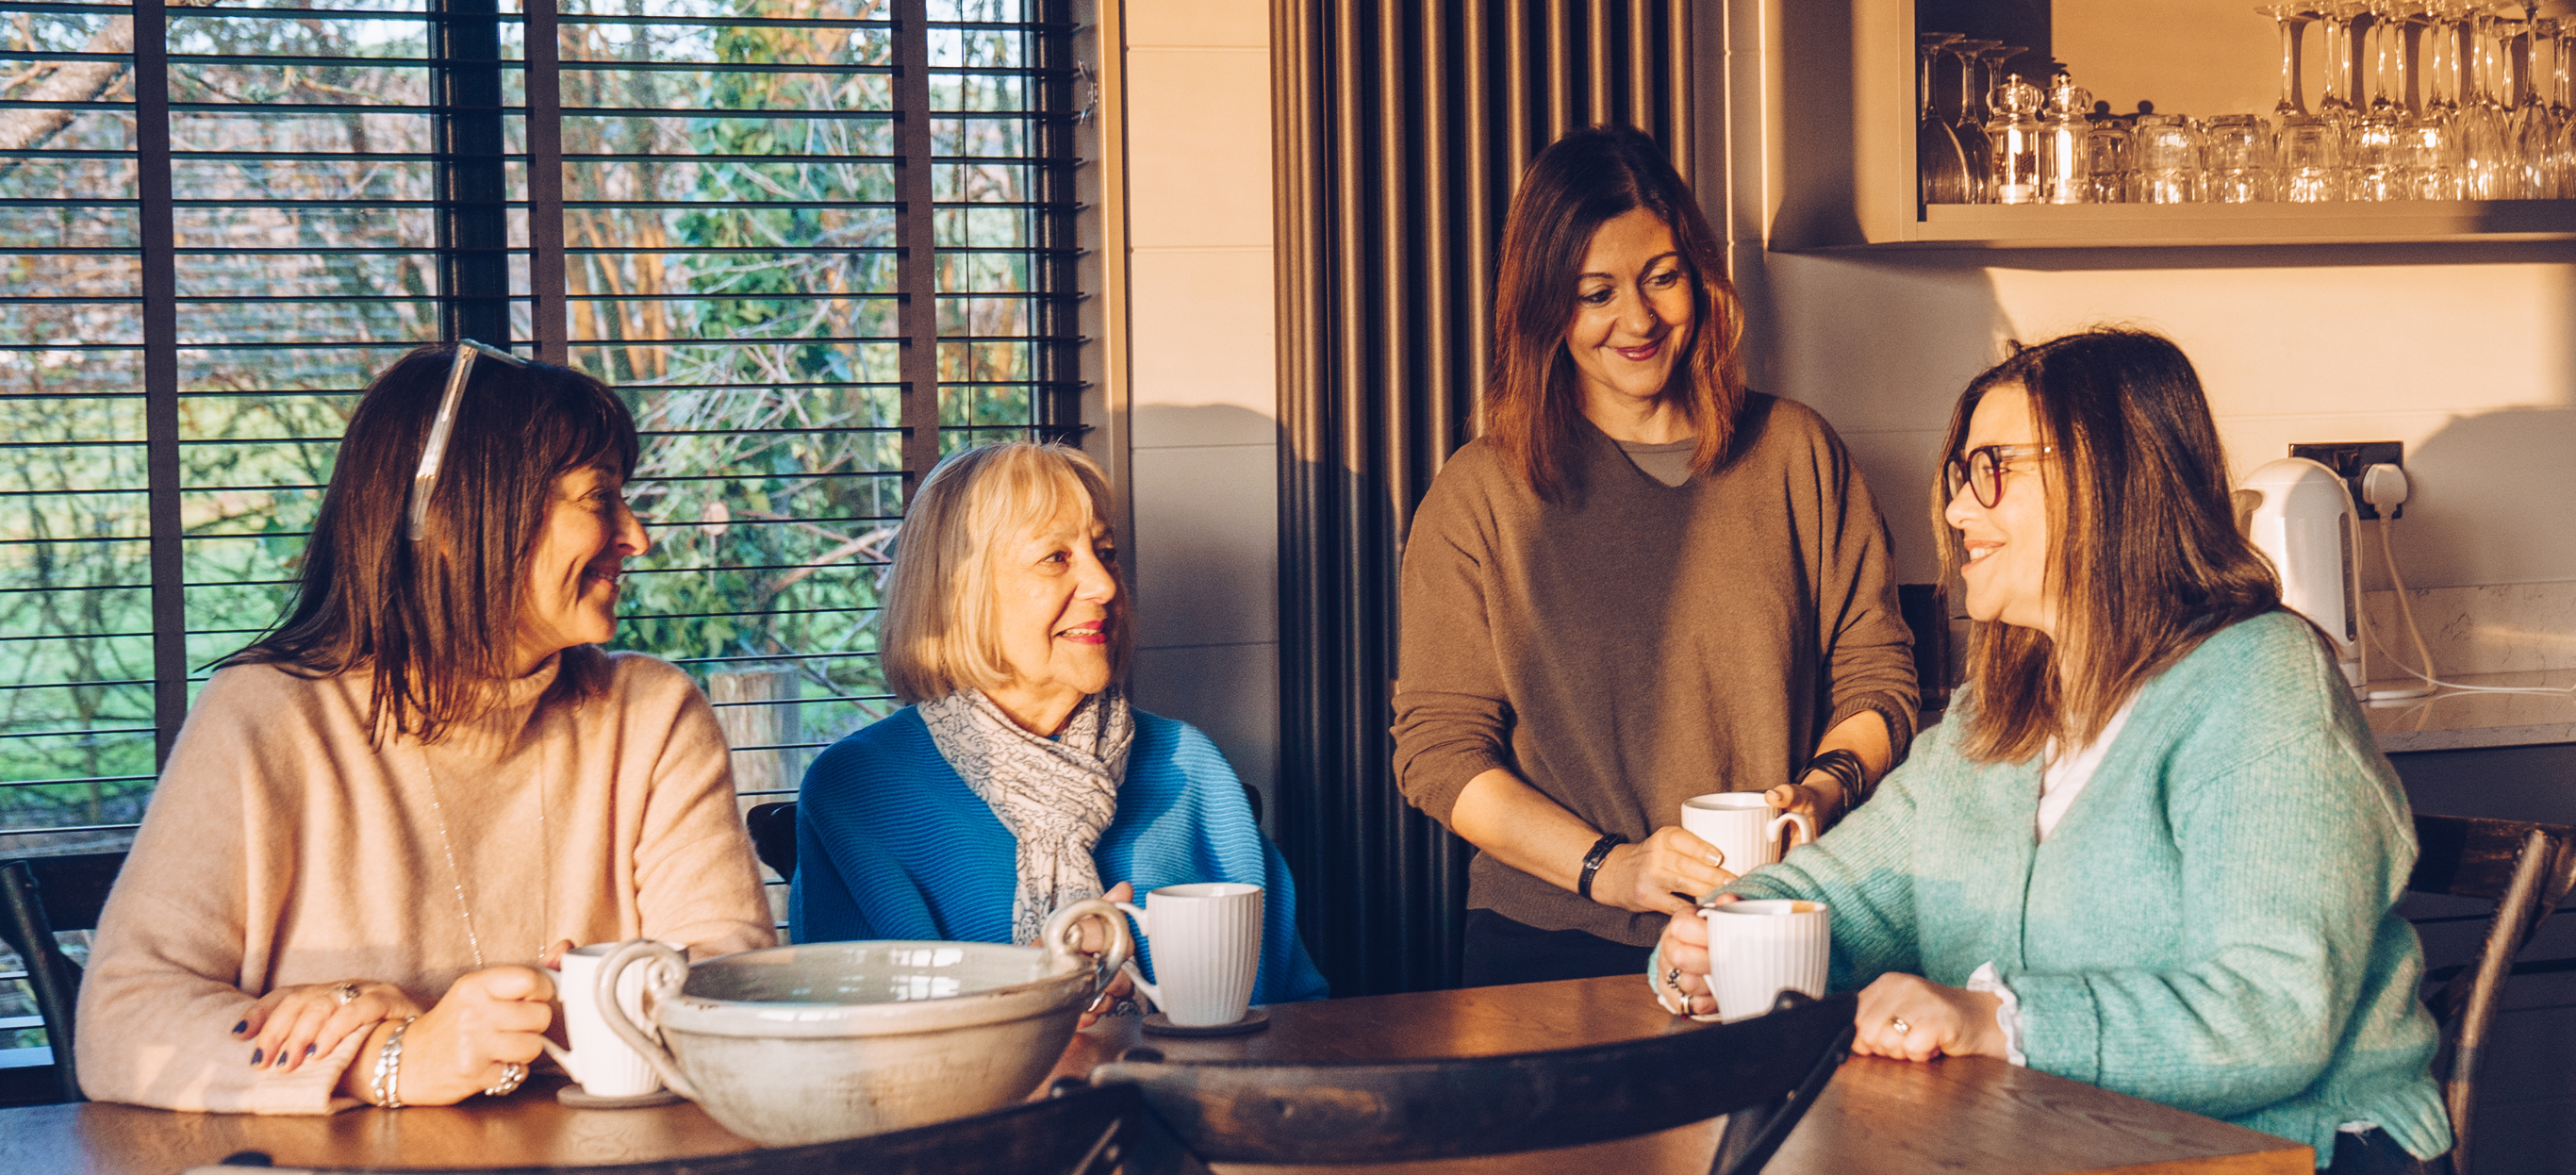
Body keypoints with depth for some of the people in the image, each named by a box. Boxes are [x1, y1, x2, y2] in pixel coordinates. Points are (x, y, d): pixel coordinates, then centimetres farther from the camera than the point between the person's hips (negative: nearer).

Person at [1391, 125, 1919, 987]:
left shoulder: (1798, 454, 12)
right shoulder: (1479, 496, 6)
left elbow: (1876, 676, 14)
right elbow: (1438, 749, 1)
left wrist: (1823, 790, -8)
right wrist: (1607, 866, -12)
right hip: (1554, 941, -1)